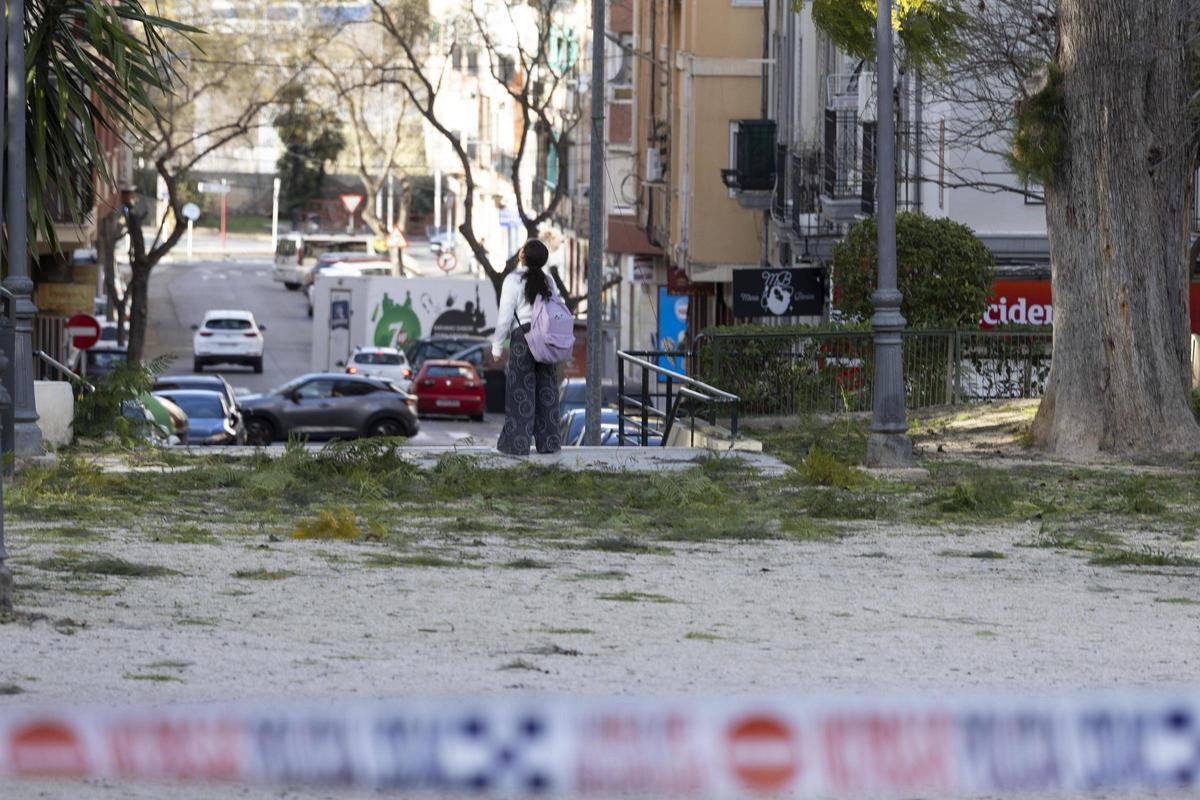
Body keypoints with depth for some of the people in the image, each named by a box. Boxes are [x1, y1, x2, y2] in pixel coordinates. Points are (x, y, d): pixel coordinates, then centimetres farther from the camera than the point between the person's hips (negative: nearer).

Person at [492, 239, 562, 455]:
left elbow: (505, 316, -9)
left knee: (521, 390, -1)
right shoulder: (547, 281, 8)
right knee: (546, 390, 9)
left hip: (523, 336, -5)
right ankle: (548, 442, 11)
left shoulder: (513, 280, -8)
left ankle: (517, 443, -2)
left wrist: (497, 346, -1)